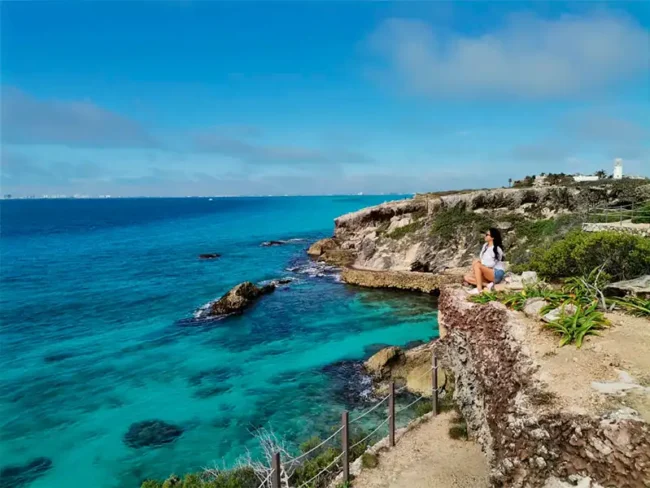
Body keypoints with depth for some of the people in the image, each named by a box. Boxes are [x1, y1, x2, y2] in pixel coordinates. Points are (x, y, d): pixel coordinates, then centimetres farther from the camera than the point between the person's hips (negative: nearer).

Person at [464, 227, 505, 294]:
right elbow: (480, 259, 11)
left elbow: (491, 264, -18)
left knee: (477, 265, -30)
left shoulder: (497, 249, -14)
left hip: (497, 273, -9)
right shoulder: (485, 245, 10)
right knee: (467, 277, -4)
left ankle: (479, 289, -30)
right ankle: (489, 284, -15)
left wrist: (479, 261, -12)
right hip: (488, 273, 9)